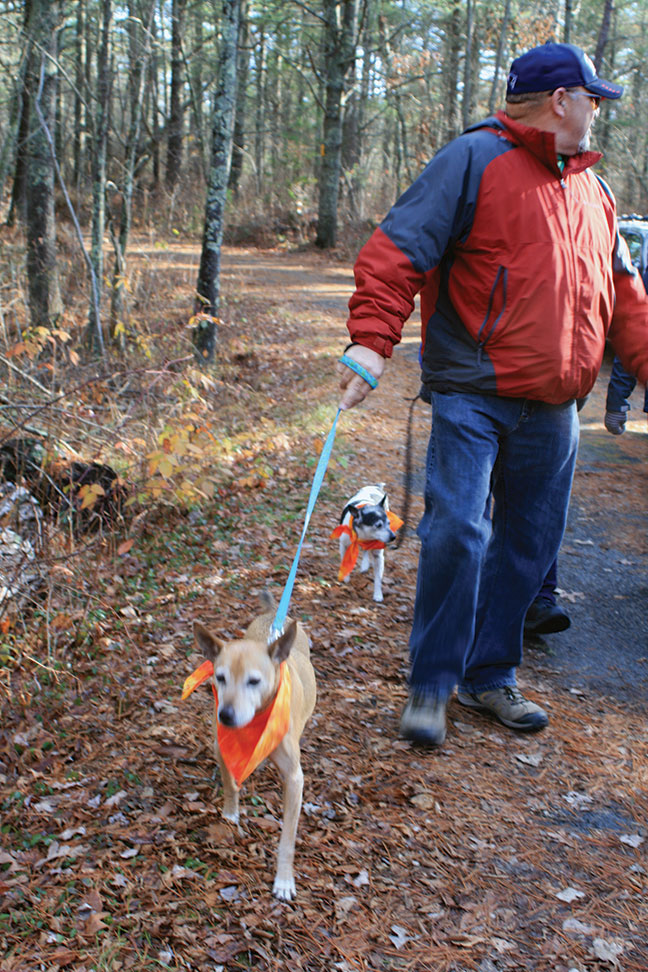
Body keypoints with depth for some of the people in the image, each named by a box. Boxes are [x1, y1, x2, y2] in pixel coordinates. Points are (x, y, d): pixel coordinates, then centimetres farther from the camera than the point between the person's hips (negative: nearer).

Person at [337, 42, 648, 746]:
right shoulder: (476, 159, -4)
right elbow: (399, 250, -14)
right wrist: (371, 341, -26)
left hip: (551, 411, 7)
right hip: (474, 397, -7)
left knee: (528, 544, 10)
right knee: (457, 531, -14)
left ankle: (491, 674, 26)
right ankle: (431, 685, 4)